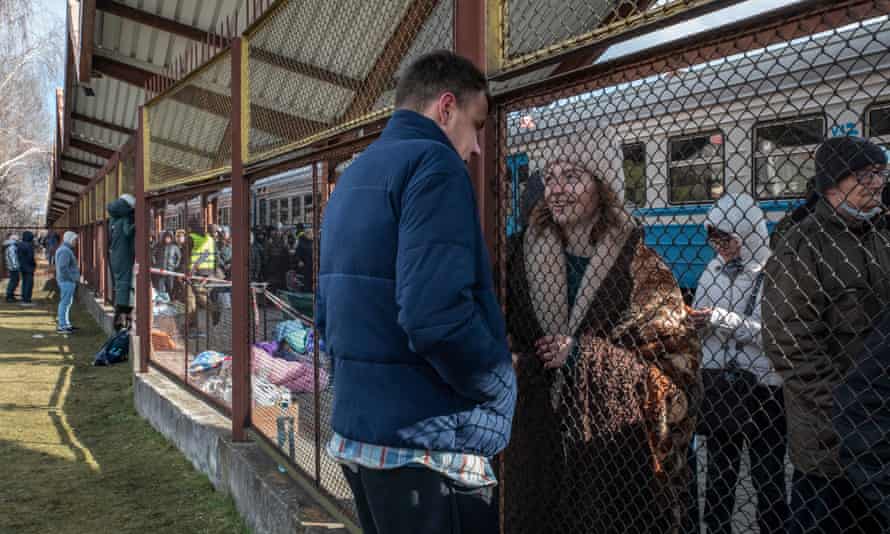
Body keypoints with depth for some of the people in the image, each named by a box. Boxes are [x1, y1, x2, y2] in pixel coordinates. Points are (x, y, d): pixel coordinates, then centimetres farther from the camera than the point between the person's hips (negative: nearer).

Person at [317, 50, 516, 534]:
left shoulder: (352, 177, 14)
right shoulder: (433, 164, -14)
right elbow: (435, 316, -26)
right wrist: (503, 391, -11)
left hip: (355, 430, 9)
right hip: (425, 442, -9)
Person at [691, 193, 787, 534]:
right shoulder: (714, 269, 5)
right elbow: (701, 323, 10)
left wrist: (719, 318, -23)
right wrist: (692, 321, -11)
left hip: (761, 385, -5)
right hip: (717, 381, 6)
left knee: (767, 474, 10)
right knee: (719, 468, 18)